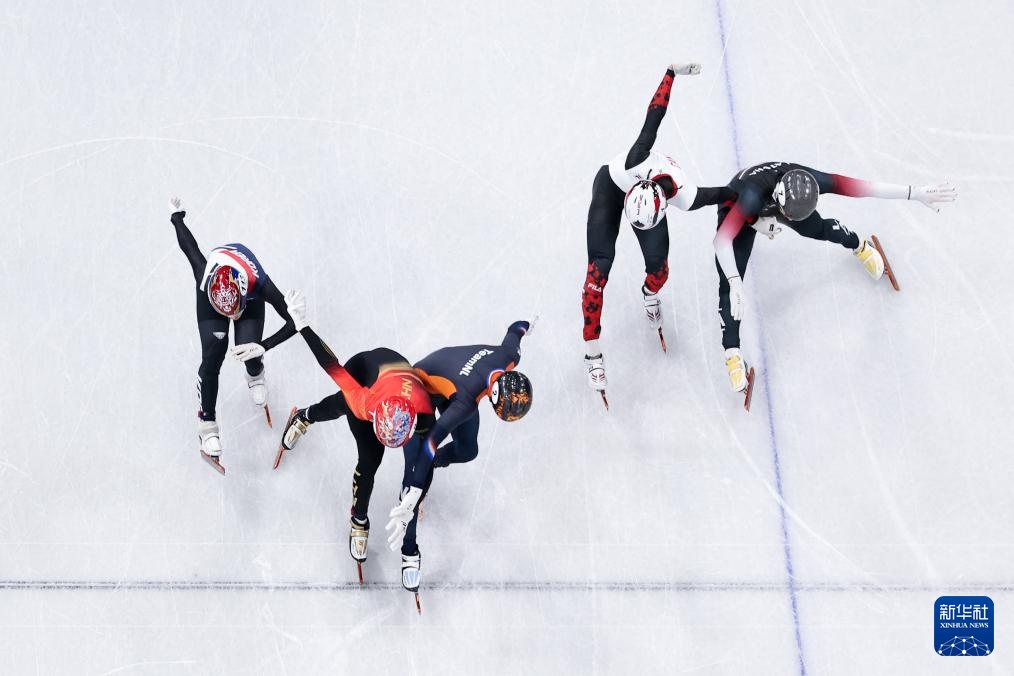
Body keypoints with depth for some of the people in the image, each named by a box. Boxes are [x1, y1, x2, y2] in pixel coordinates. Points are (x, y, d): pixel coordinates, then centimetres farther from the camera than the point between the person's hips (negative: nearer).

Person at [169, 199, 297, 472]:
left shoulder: (259, 283, -44)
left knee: (248, 351, -15)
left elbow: (294, 321, -35)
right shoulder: (205, 276, -41)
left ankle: (255, 376, 27)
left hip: (251, 298, 0)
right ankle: (207, 424, 1)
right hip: (212, 295, 0)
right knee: (212, 359, -15)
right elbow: (188, 244, -21)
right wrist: (177, 216, -2)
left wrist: (263, 346, -41)